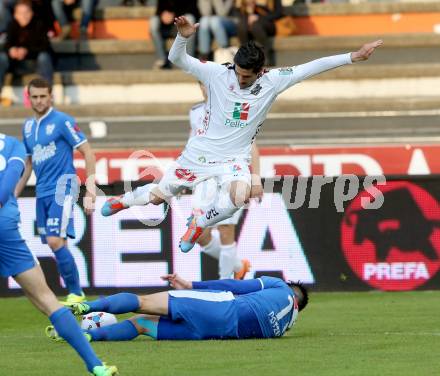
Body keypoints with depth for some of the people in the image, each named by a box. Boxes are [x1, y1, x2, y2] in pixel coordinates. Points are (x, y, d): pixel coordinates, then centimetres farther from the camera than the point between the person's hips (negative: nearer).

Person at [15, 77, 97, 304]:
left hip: (62, 187, -7)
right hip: (42, 192, 7)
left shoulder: (62, 121, -7)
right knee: (55, 244, 5)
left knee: (55, 240, -19)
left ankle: (76, 293, -12)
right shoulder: (28, 126, 14)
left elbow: (87, 152, -7)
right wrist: (14, 194, 21)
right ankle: (74, 293, 12)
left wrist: (90, 187, -14)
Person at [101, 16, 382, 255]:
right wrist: (183, 37, -33)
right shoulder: (218, 73, -12)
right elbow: (177, 59, -12)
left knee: (238, 197, -32)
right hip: (200, 152, 0)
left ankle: (199, 225, -3)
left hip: (234, 159, 0)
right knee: (157, 196, 8)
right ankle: (124, 200, 44)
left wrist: (352, 57, -18)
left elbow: (312, 68, -13)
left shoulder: (273, 82, -11)